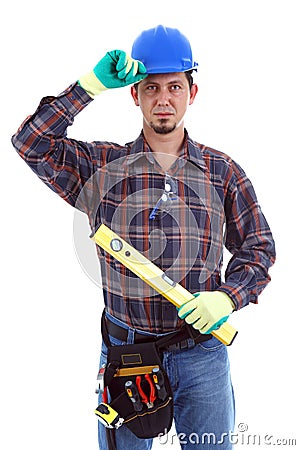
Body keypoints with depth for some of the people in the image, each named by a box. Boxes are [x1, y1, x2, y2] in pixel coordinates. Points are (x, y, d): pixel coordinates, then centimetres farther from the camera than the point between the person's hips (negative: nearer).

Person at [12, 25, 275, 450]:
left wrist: (225, 298, -11)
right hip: (124, 348, 0)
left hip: (202, 351, 1)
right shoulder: (101, 165, 1)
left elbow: (258, 248, 7)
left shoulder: (222, 171, 3)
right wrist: (92, 84, -13)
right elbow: (31, 142, -9)